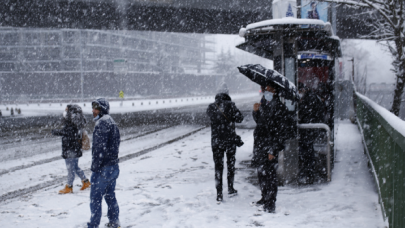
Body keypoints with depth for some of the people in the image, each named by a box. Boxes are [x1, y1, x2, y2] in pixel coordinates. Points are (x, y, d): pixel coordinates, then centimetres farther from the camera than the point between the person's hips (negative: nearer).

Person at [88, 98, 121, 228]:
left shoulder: (102, 124, -16)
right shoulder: (112, 123, 15)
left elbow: (100, 148, -20)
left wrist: (95, 167, -16)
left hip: (103, 168, -10)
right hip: (114, 166, 10)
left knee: (95, 197, -3)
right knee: (110, 195, 17)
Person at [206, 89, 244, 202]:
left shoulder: (211, 107, -2)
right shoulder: (230, 105, -10)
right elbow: (239, 118, -10)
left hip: (216, 141, 1)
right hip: (230, 140, -1)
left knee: (218, 166, 5)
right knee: (231, 164, 17)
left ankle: (219, 194, 0)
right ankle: (230, 189, 26)